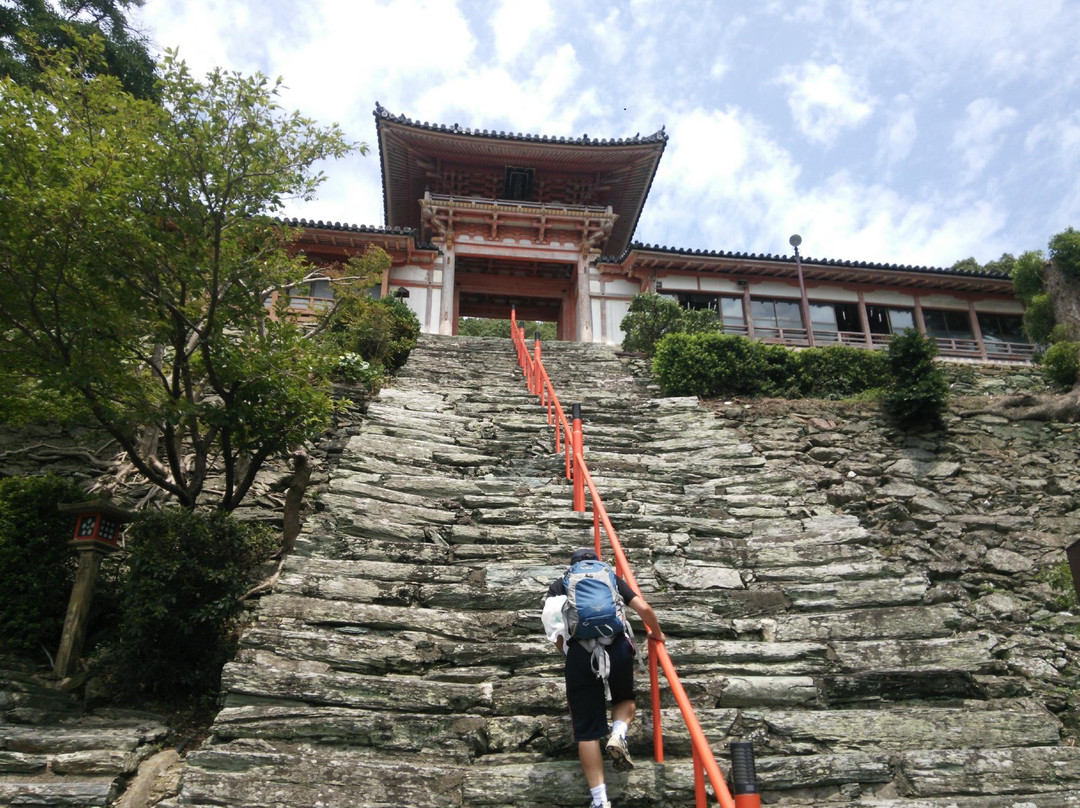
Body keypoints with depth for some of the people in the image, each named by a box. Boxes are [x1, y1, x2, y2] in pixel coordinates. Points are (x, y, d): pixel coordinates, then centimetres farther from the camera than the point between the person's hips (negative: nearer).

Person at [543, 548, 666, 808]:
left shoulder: (559, 585, 25)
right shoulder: (612, 579, 26)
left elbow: (550, 620, 11)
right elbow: (644, 609, 15)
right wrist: (657, 634, 33)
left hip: (579, 652, 0)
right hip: (616, 646, 1)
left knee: (587, 730, 6)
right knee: (625, 699, 29)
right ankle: (618, 735, -2)